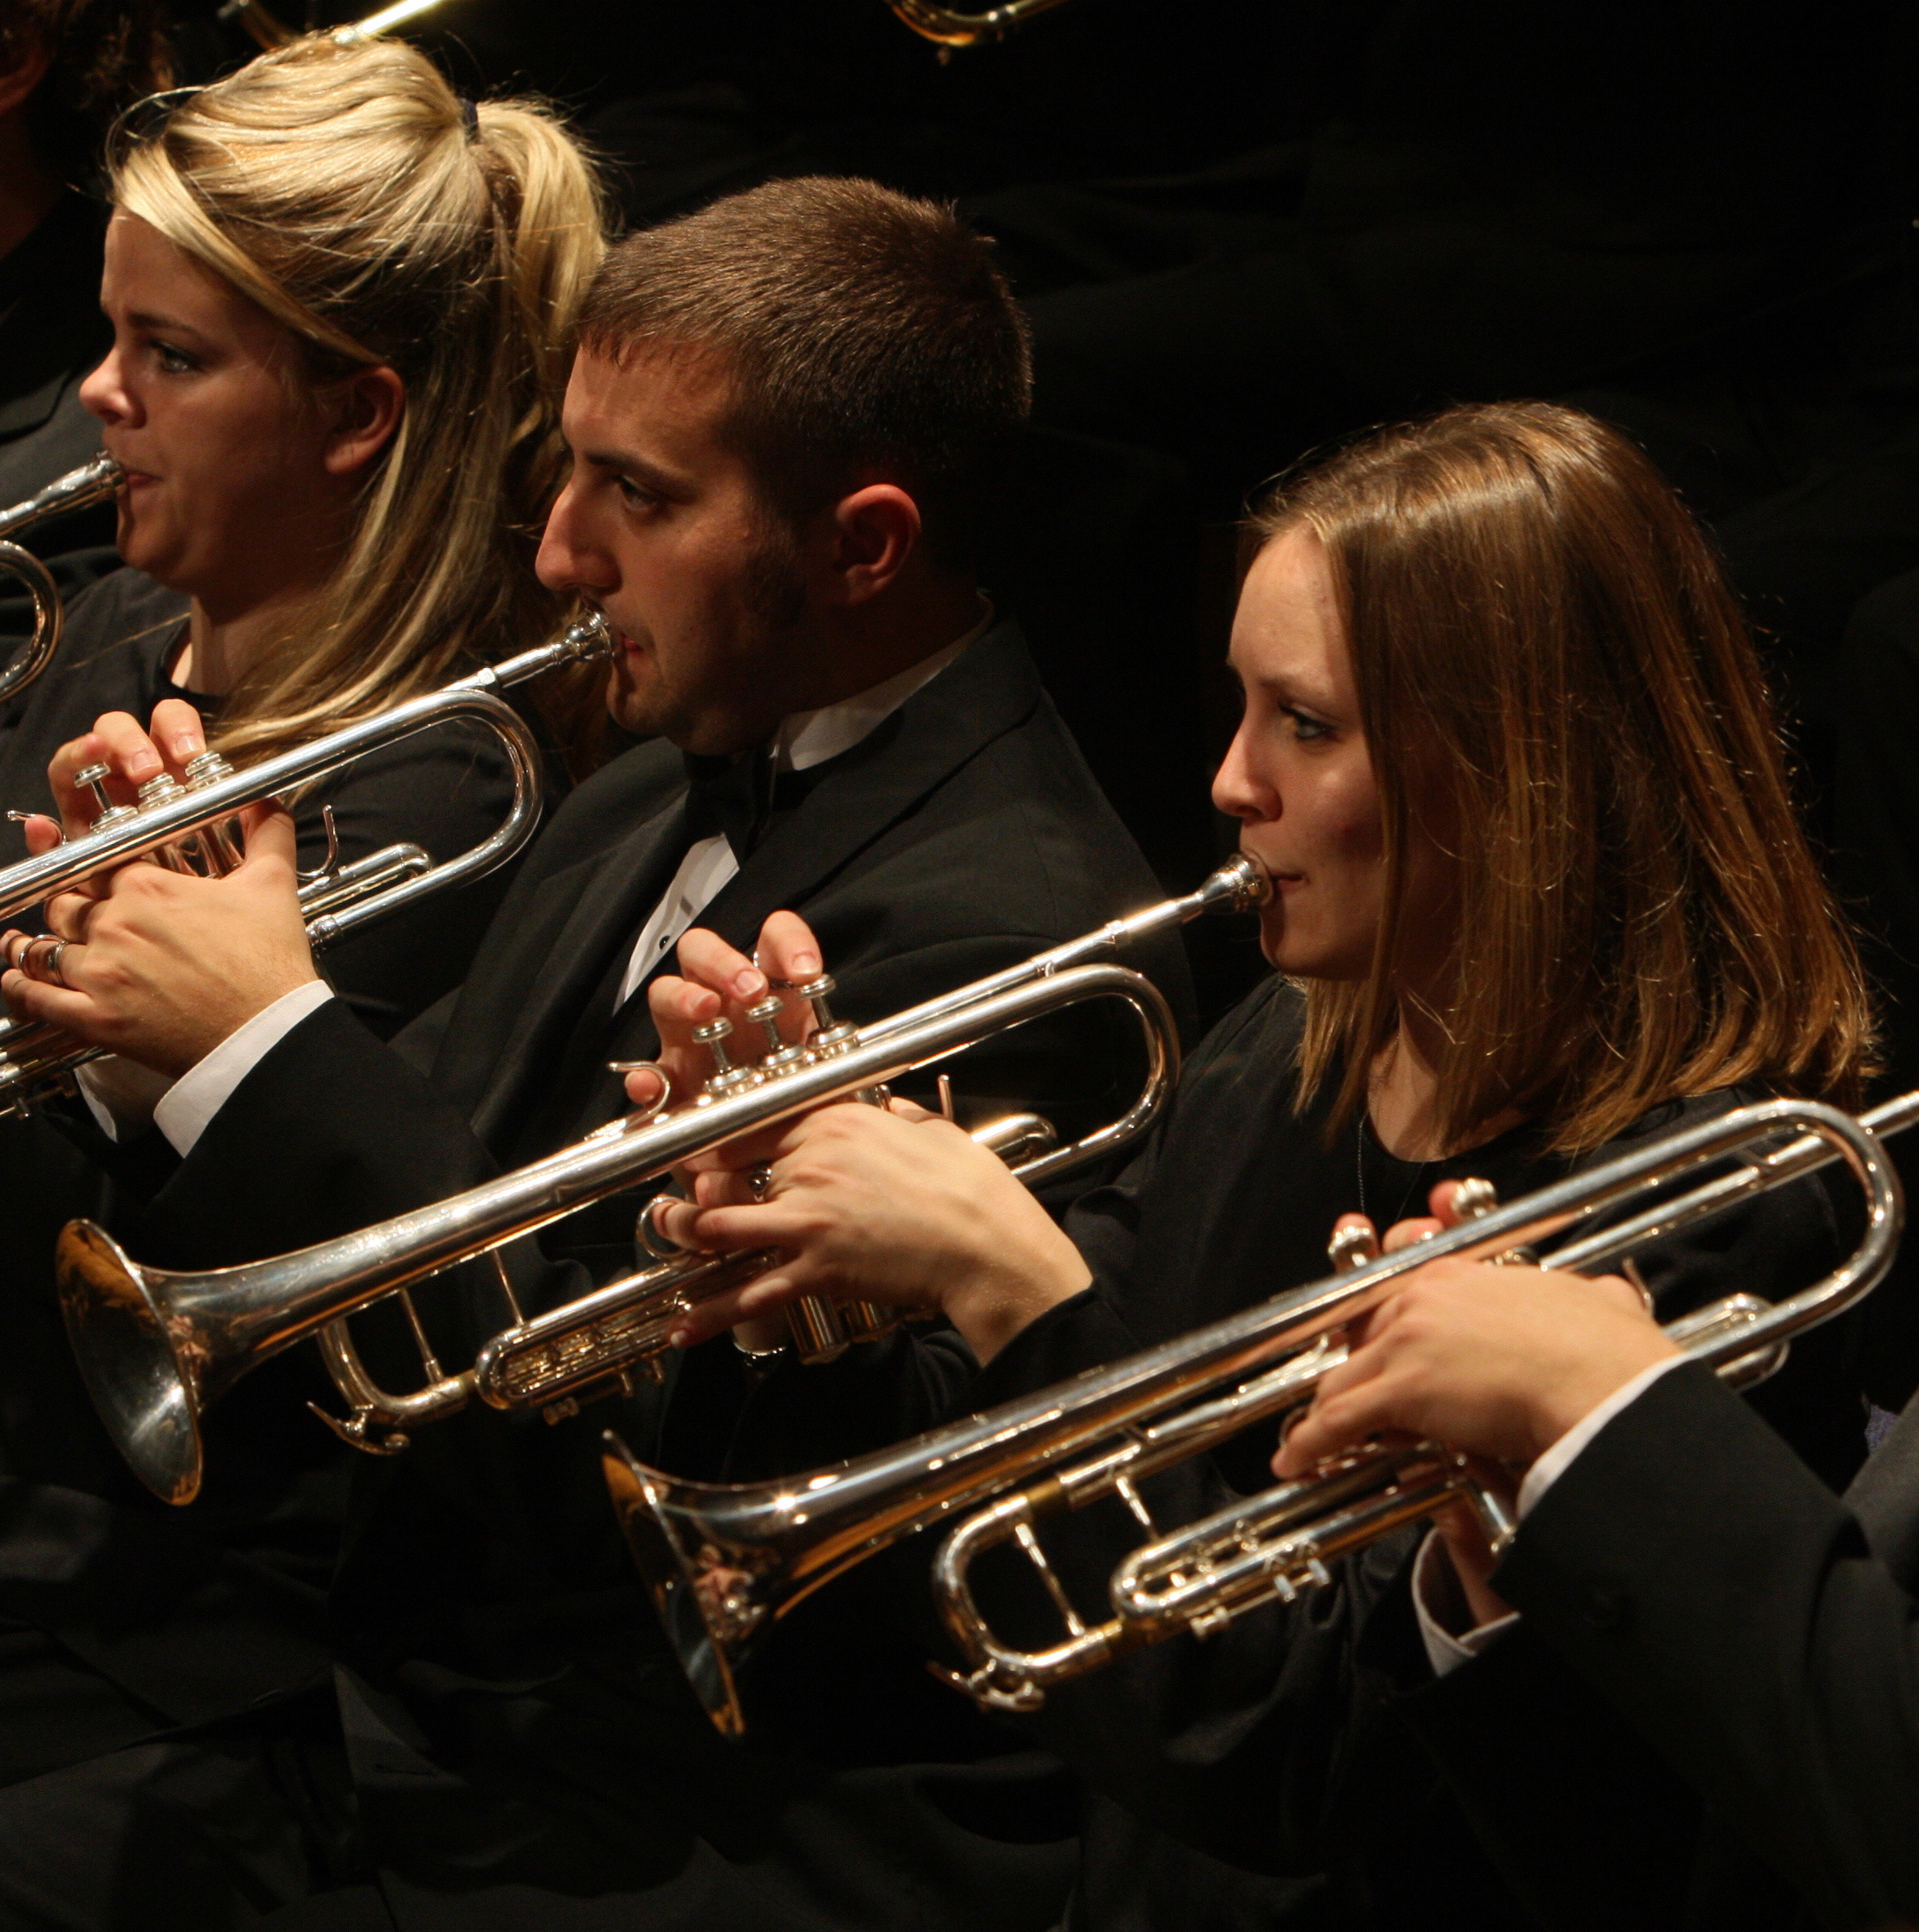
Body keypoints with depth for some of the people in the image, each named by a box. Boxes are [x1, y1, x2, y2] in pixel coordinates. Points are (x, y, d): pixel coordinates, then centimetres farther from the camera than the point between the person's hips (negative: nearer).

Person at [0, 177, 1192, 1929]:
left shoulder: (1003, 926, -20)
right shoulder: (657, 805, 10)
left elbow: (621, 1469, -23)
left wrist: (269, 1039, -18)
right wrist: (148, 1009, -4)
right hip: (422, 1742, 9)